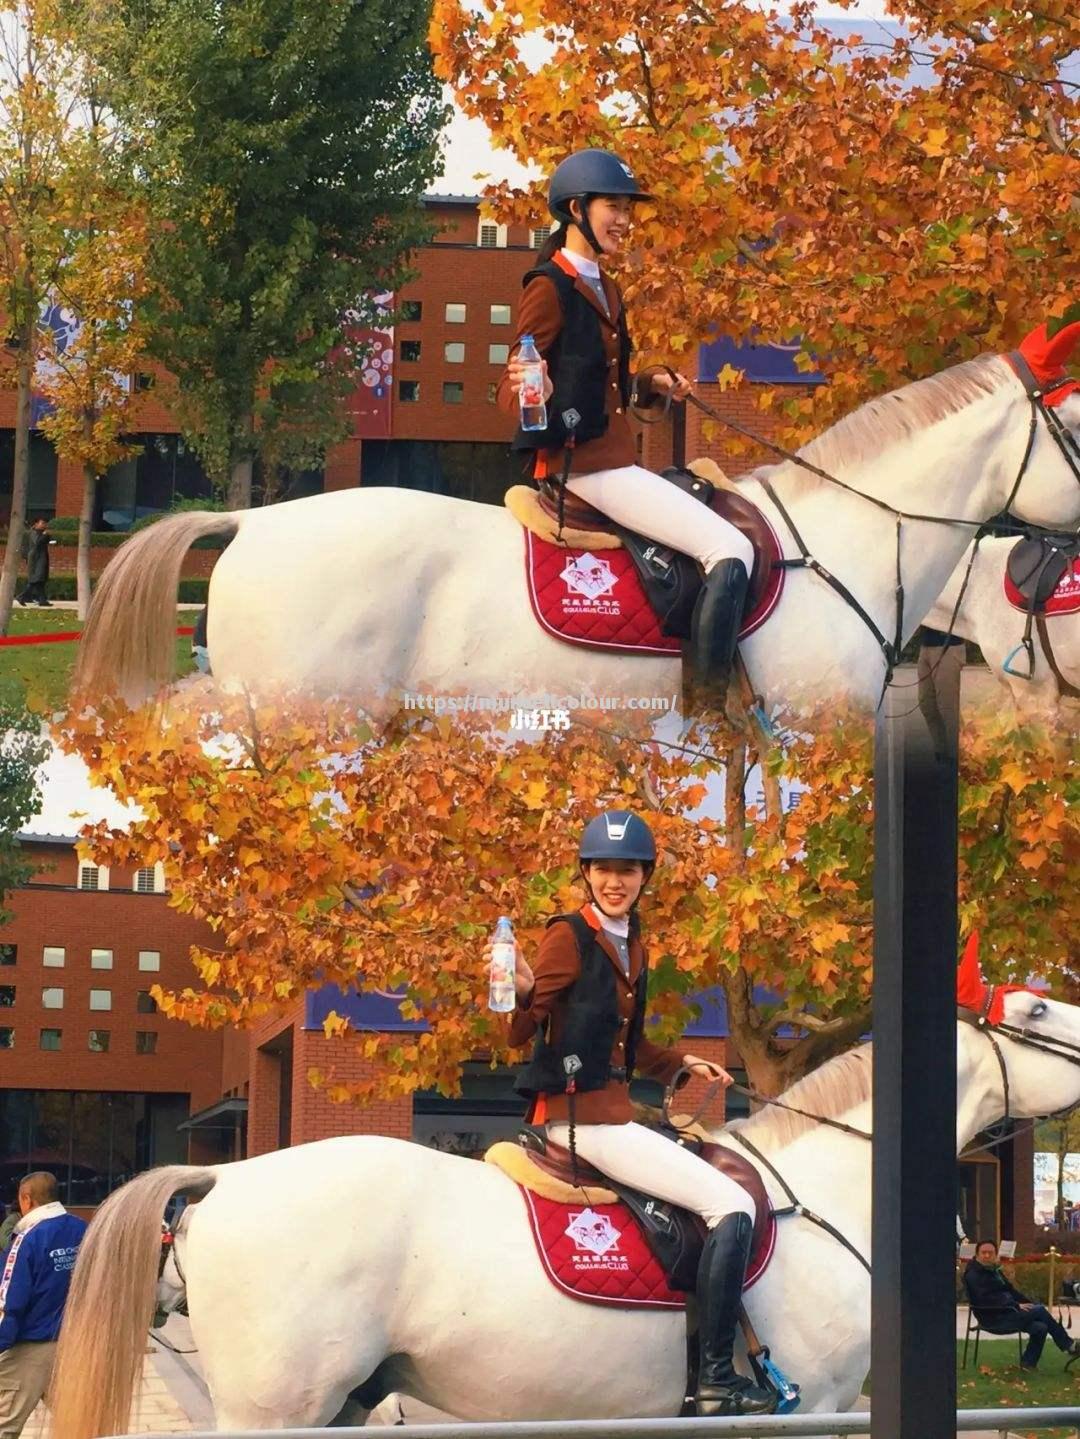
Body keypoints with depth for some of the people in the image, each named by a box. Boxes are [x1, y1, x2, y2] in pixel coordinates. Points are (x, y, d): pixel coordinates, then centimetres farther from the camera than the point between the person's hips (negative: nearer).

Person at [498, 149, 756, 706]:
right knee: (731, 551, -18)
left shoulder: (605, 291, 18)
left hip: (614, 458, 10)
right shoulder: (549, 289, -10)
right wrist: (529, 393, -35)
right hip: (583, 463, -10)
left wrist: (651, 384, 10)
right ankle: (708, 705, -21)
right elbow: (511, 392, -13)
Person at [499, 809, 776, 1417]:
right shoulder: (571, 938, -10)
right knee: (732, 1206, -15)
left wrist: (681, 1062, 15)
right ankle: (717, 1378, -17)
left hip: (613, 1111, 10)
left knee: (728, 1187, 23)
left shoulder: (634, 948, 15)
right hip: (581, 1116, -10)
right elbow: (520, 1031, -17)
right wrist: (522, 991, -35)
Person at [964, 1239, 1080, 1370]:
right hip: (994, 1319, -9)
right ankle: (1068, 1345, -5)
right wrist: (1016, 1306, -23)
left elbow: (1011, 1290, 23)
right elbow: (988, 1300, -22)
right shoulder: (973, 1276, -11)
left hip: (1007, 1313, 9)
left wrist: (1030, 1304, 8)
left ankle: (1028, 1363, -2)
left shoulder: (995, 1271, 18)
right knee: (1040, 1311, -15)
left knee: (1040, 1328, -13)